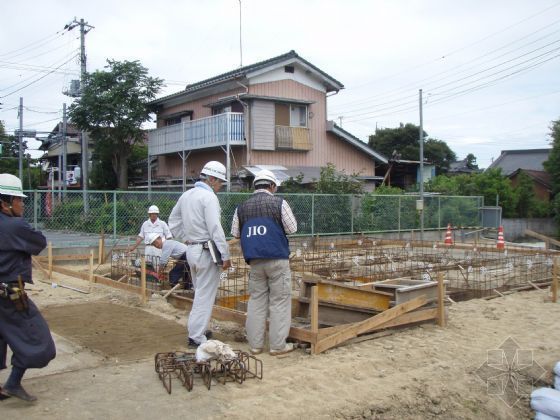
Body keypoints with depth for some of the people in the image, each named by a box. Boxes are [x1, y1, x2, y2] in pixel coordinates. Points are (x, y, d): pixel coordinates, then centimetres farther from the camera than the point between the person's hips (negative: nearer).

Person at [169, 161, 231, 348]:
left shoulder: (186, 195, 10)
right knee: (205, 295, -1)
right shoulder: (209, 197, -16)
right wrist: (225, 255, -17)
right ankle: (196, 337, 2)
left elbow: (174, 218, 20)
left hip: (191, 249, 9)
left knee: (200, 293, 21)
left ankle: (197, 330, 30)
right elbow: (215, 229, -21)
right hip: (206, 251, -9)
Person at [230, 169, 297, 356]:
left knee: (256, 301, 11)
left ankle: (255, 344, 14)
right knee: (279, 302, 2)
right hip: (277, 259, -4)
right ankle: (277, 344, 3)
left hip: (255, 261, 4)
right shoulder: (279, 203, -3)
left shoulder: (242, 207, 8)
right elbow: (292, 229, -1)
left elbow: (235, 233, 13)